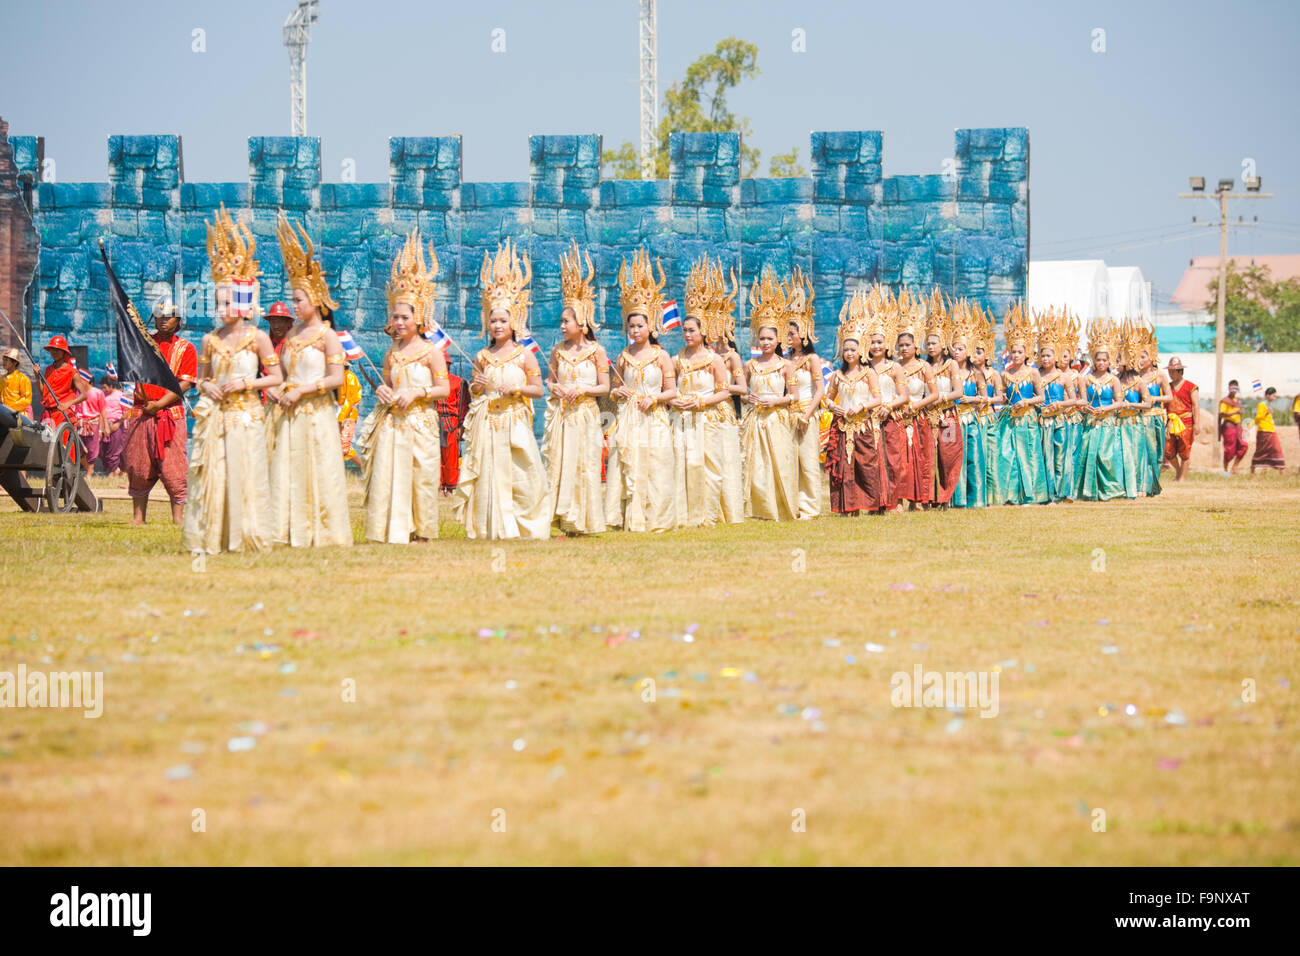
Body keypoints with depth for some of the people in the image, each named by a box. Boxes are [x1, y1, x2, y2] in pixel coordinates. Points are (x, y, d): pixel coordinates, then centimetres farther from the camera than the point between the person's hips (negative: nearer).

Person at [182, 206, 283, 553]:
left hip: (246, 413, -3)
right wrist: (207, 387, -3)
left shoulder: (258, 338, -1)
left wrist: (246, 383, -11)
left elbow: (276, 377, 2)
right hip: (214, 413, 3)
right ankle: (209, 536, 4)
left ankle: (247, 537, 4)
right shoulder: (210, 340, 9)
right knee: (210, 473, -1)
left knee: (245, 473, -3)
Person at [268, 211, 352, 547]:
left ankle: (325, 532, 1)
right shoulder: (292, 334, 14)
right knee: (287, 470, 2)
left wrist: (302, 390, -14)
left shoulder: (326, 336, -5)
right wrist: (276, 388, 1)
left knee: (318, 469, -4)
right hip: (289, 413, 7)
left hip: (317, 412, -7)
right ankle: (294, 532, 5)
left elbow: (337, 377, -12)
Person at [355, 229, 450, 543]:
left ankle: (420, 530, 10)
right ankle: (393, 529, 0)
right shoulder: (391, 355, 11)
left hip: (420, 421, -4)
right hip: (391, 421, 4)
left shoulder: (431, 352, -3)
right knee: (388, 473, -4)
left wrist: (418, 392, -15)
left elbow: (444, 388, -4)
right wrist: (382, 392, 0)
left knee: (420, 474, -1)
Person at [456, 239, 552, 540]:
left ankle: (524, 529, 3)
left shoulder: (524, 356, 1)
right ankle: (491, 530, 4)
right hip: (486, 422, 3)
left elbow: (538, 389, 2)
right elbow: (473, 389, 20)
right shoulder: (482, 356, 11)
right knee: (488, 476, -1)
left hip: (514, 422, -3)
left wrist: (516, 389, -14)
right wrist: (476, 386, -2)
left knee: (519, 475, -5)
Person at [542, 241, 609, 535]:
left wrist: (582, 389, -14)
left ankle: (585, 521, 3)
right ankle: (565, 520, 3)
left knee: (585, 464, -3)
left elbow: (605, 387, 0)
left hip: (586, 413, -3)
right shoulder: (558, 351, 8)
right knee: (560, 463, -1)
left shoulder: (596, 351, -2)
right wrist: (555, 388, -5)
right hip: (561, 413, 3)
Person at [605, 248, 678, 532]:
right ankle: (628, 518, 1)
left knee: (654, 467, -5)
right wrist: (618, 393, -3)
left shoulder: (661, 356, 1)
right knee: (627, 467, -3)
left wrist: (653, 398, -13)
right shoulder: (624, 357, 10)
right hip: (628, 420, 3)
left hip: (654, 419, -3)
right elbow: (615, 388, 19)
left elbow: (672, 391, 3)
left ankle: (655, 518, 0)